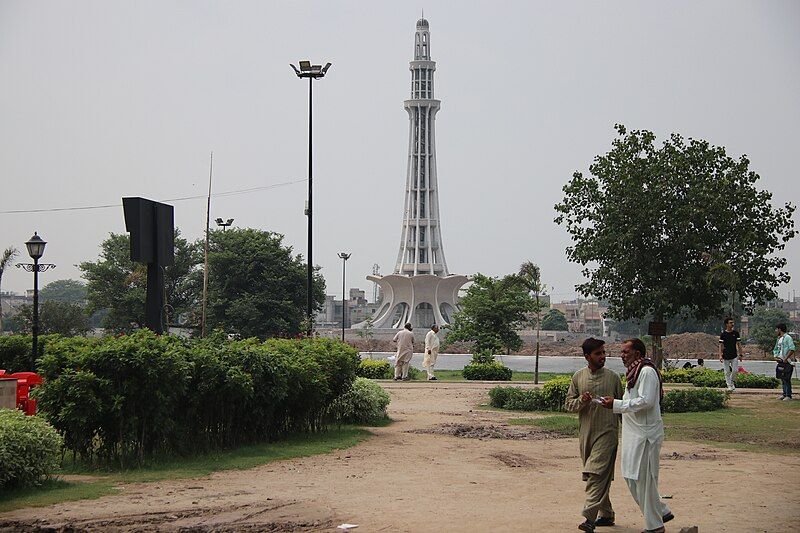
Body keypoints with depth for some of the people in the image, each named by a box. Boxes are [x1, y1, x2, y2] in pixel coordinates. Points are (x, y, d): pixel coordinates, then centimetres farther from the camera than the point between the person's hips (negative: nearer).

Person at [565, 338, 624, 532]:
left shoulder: (613, 377, 2)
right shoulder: (578, 377, 7)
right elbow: (568, 404, 8)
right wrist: (581, 401, -13)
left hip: (607, 432, -3)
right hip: (586, 433, 3)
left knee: (597, 474, -15)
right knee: (600, 476, 11)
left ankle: (590, 517, -22)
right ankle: (606, 514, 23)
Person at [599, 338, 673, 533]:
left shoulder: (647, 372, -15)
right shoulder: (634, 372, 17)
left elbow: (645, 401, -23)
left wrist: (617, 405, -20)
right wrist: (616, 404, 11)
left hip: (645, 434, -10)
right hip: (634, 434, 10)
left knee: (644, 479, -4)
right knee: (632, 477, 14)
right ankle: (662, 512, 24)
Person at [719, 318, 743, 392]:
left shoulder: (736, 333, 5)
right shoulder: (723, 334, -1)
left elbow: (739, 344, 8)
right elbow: (721, 345, 0)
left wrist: (740, 354, 3)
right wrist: (720, 356, -8)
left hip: (734, 356, 1)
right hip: (726, 356, -1)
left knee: (735, 370, -5)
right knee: (727, 372, 0)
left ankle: (731, 381, 21)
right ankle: (729, 386, 8)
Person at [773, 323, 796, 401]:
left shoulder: (787, 338, -11)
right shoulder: (778, 339, 16)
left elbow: (792, 349, -18)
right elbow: (775, 349, 25)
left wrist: (786, 358, -18)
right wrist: (776, 357, 6)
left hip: (787, 362, -9)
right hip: (781, 361, 9)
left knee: (786, 379, -9)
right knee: (782, 378, 11)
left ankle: (788, 395, -6)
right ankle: (784, 394, 18)